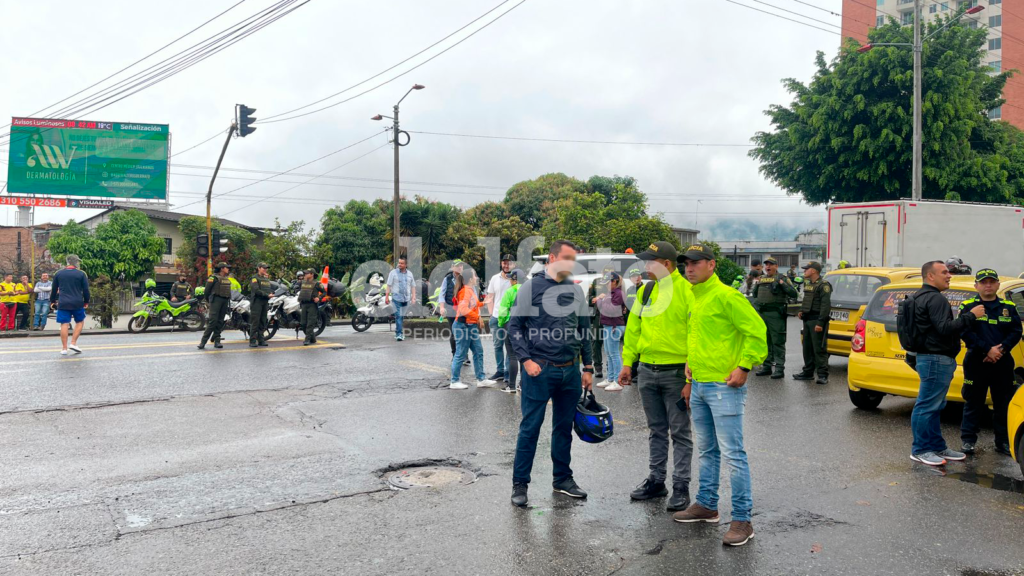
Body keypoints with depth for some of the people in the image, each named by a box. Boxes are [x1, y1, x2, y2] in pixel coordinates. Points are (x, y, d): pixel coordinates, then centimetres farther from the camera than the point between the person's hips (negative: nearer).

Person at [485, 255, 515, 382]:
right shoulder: (495, 278, 8)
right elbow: (490, 298, 12)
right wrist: (491, 314, 5)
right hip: (496, 318, 4)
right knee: (498, 346, 11)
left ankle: (508, 372, 8)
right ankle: (500, 371, 22)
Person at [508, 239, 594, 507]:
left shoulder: (576, 291, 11)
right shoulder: (531, 287, -4)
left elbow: (585, 331, 16)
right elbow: (514, 326, -4)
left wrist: (588, 368, 13)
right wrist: (526, 360, -13)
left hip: (570, 370, 5)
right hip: (540, 370, -5)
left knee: (564, 427, 14)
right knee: (530, 427, -1)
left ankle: (563, 479, 27)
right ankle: (520, 483, 10)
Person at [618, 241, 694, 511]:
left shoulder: (687, 291, -11)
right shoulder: (646, 291, 8)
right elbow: (633, 329, 14)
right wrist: (627, 362, 11)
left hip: (675, 372, -6)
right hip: (648, 370, 6)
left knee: (680, 432, 4)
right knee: (656, 430, 16)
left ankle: (681, 487, 13)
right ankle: (656, 480, 27)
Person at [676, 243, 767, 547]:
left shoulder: (725, 296, -13)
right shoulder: (695, 299, 15)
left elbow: (756, 329, -17)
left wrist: (744, 366, -19)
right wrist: (690, 380, 23)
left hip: (723, 387, -9)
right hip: (699, 386, 9)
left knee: (732, 453, -5)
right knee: (707, 451, 18)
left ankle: (742, 520, 1)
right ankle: (706, 504, 31)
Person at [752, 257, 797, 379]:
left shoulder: (782, 278, 0)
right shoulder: (761, 279, 17)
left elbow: (793, 293, -8)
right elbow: (755, 295, 26)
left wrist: (782, 284, -15)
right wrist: (756, 284, 10)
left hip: (775, 314, -6)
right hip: (761, 314, 6)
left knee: (778, 342, -5)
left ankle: (779, 368, -3)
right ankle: (766, 366, 20)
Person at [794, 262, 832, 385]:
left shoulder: (823, 285, -11)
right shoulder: (808, 284, 18)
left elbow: (825, 305, -17)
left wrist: (820, 323, -22)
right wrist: (802, 311, 14)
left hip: (817, 320, -9)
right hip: (807, 319, 9)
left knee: (819, 348, -8)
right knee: (807, 347, 13)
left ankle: (823, 375, -5)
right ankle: (808, 371, 21)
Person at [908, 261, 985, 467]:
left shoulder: (922, 296, 19)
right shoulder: (935, 298, -15)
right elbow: (945, 328, -23)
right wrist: (971, 315, -17)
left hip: (933, 358, 11)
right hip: (936, 359, -11)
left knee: (933, 407, 16)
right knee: (927, 407, -5)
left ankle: (937, 447, 24)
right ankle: (920, 450, 1)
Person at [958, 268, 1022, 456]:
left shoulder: (1009, 307, 9)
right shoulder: (968, 306, -1)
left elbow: (1016, 332, 3)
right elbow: (965, 333, -9)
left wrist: (1001, 349, -13)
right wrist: (987, 349, -18)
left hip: (1003, 362, 3)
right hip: (976, 362, -3)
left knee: (1004, 404, 8)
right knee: (973, 403, 3)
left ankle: (1003, 442, 18)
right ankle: (968, 440, 11)